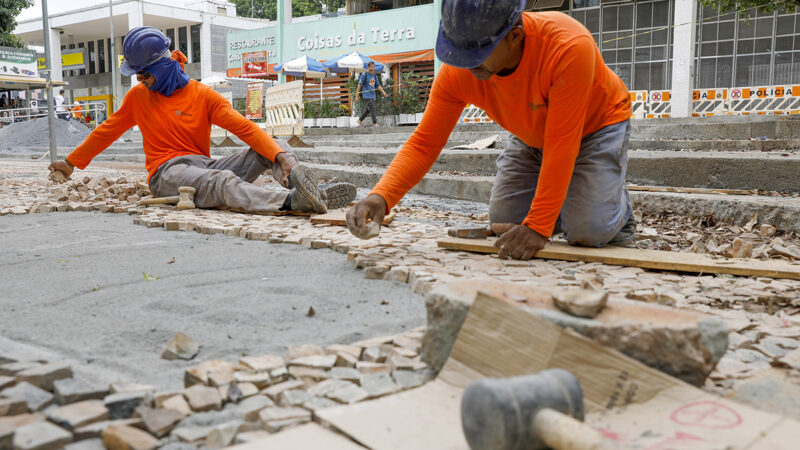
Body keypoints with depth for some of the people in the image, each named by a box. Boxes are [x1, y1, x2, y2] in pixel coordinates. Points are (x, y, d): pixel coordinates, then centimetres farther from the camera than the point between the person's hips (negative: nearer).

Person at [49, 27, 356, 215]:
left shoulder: (203, 95, 5)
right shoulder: (138, 97, 13)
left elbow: (244, 127, -7)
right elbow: (107, 131, 26)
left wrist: (282, 156, -23)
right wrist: (71, 162, 34)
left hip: (204, 166, 3)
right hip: (166, 173, -2)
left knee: (264, 153, -20)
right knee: (221, 181, -36)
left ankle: (313, 194, -43)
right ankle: (291, 202, -61)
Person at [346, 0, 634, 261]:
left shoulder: (569, 48, -42)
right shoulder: (456, 71, -28)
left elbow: (561, 148, -39)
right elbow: (423, 144, -25)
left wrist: (538, 227, -37)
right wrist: (381, 197, -42)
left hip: (596, 126, -4)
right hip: (532, 136, 5)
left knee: (589, 232, -18)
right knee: (503, 223, 0)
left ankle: (617, 205, 17)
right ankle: (563, 200, 28)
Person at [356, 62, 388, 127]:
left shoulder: (375, 76, 14)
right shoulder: (364, 75, -6)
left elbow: (378, 85, 16)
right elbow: (360, 85, -6)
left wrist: (383, 92, 2)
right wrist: (357, 95, -7)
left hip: (372, 95, 7)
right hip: (366, 95, -7)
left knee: (368, 109, 10)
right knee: (372, 107, -16)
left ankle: (360, 120, 24)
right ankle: (374, 123, -16)